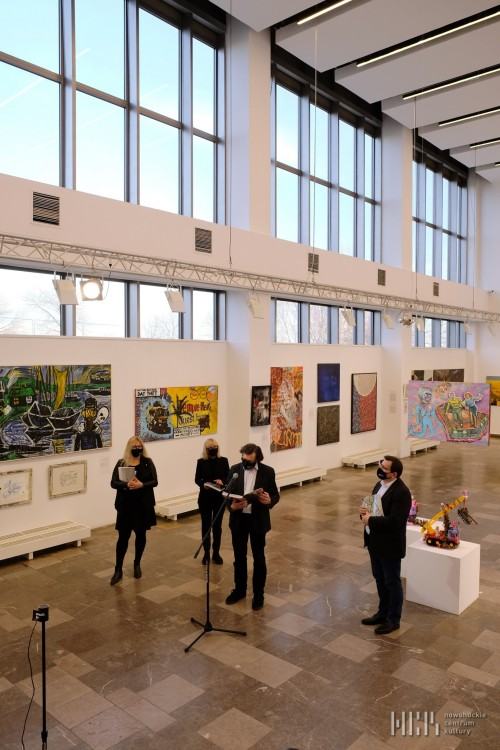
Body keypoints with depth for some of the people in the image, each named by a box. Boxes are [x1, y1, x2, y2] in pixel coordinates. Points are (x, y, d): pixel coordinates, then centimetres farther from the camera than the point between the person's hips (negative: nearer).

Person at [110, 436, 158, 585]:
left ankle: (137, 564, 31)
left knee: (141, 535, 12)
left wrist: (141, 485, -23)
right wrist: (126, 485, -24)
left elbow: (154, 481, -6)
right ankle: (118, 570, 11)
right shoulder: (121, 463, 0)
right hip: (126, 505, -1)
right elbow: (113, 483, -6)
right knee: (123, 536, 1)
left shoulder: (147, 462, 0)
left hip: (144, 505, 1)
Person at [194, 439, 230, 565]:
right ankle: (206, 553, 18)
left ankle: (216, 553, 19)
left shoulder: (223, 461, -2)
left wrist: (222, 481, -22)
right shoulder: (201, 462, -4)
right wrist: (203, 484, -23)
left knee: (217, 525, 8)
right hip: (205, 498, 0)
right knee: (206, 525, 7)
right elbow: (197, 479, -2)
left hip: (219, 498, 1)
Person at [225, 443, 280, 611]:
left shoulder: (268, 471, -7)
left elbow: (276, 494, -2)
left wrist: (269, 501, -25)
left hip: (258, 519, -2)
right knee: (239, 557, 15)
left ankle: (258, 594, 23)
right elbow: (227, 493, 0)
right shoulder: (234, 470, -2)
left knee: (259, 558, 9)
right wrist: (231, 506, -20)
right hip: (238, 519, 2)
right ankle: (239, 589, 33)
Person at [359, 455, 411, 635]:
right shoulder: (380, 484, 5)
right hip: (375, 541, 8)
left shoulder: (401, 492, -23)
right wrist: (365, 512, -6)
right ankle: (383, 613, 39)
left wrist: (370, 520, -21)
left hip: (390, 545, -8)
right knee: (379, 579, 21)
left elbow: (394, 521, -29)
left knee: (392, 582, 9)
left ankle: (393, 620, 25)